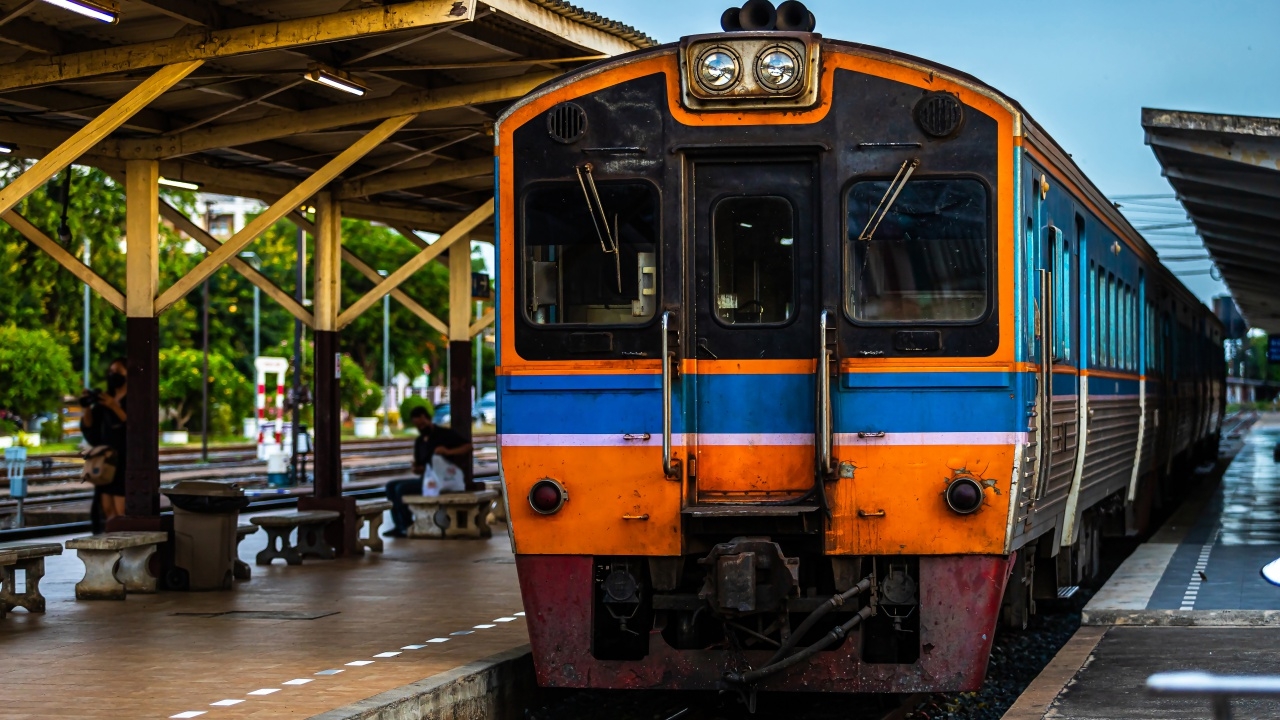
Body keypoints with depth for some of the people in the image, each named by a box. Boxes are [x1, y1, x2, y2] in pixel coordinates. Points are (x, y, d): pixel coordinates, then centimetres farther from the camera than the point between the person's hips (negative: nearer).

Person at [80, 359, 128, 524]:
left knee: (121, 512, -13)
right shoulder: (104, 400, 15)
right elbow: (89, 429, 13)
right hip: (105, 461, 6)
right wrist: (87, 407, -2)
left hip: (125, 462, -6)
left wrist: (115, 408, -22)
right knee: (107, 510, 2)